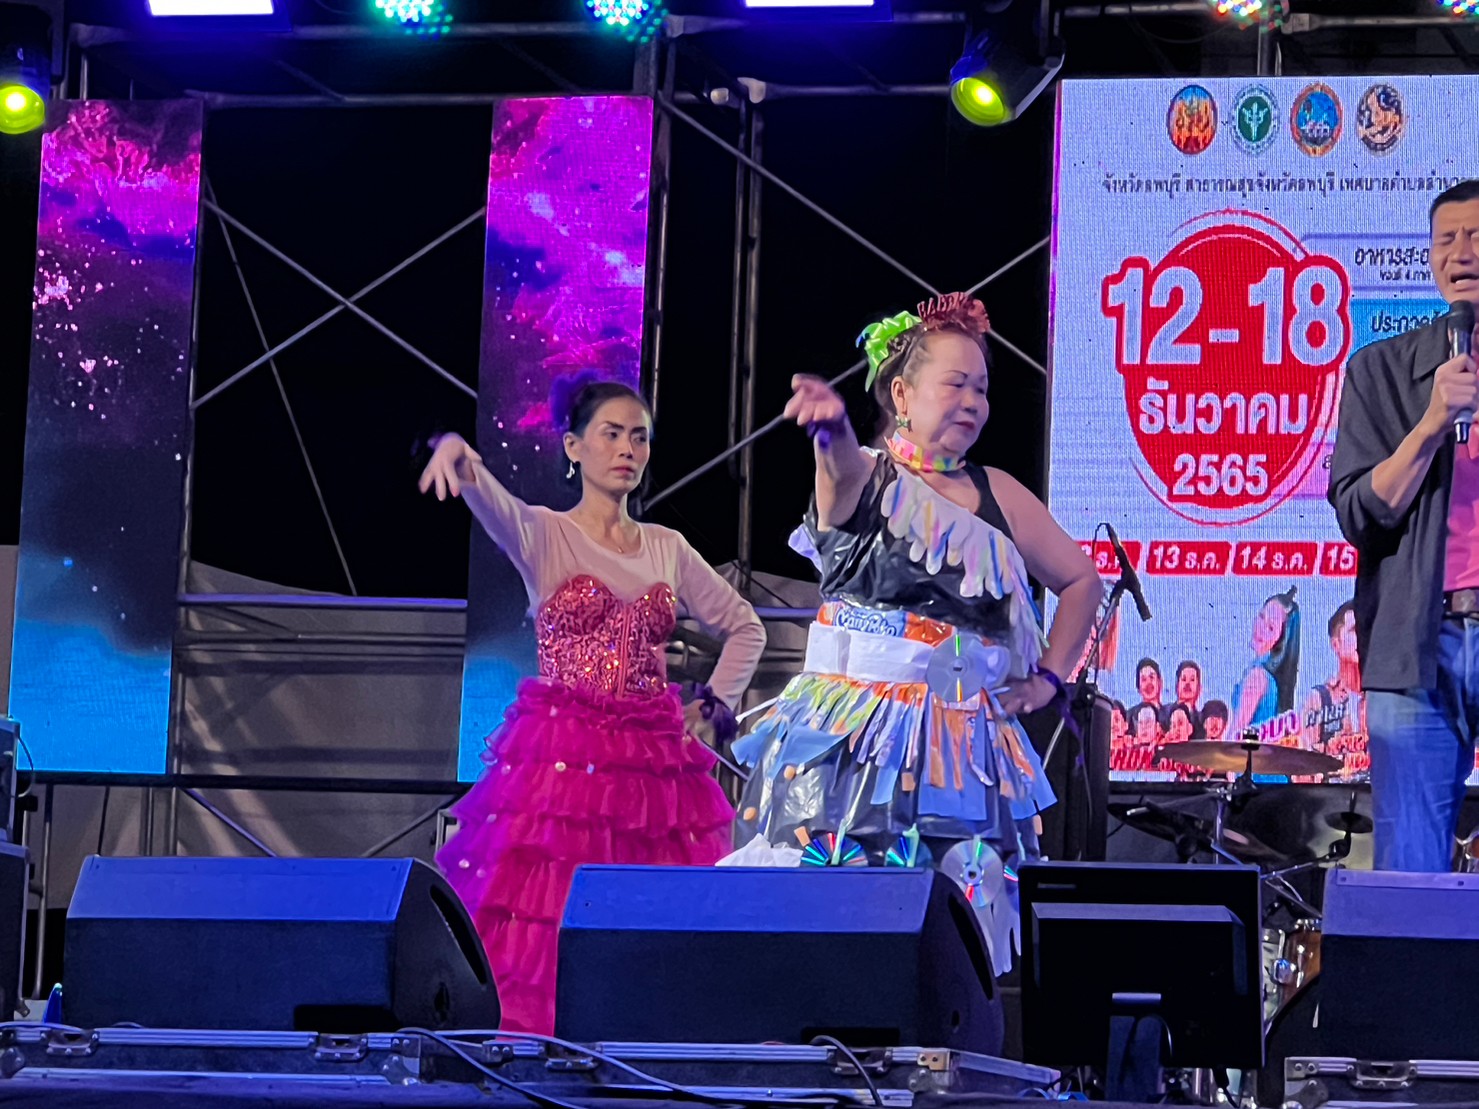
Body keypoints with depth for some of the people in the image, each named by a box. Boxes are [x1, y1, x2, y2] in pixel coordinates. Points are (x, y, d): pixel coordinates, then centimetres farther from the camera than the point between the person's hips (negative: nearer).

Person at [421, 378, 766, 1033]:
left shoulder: (667, 549, 13)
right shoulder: (544, 536, 1)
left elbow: (745, 628, 24)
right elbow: (494, 506, -22)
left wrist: (714, 708, 10)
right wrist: (456, 455, -44)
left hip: (655, 758, 4)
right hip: (562, 753, -4)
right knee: (543, 914, -11)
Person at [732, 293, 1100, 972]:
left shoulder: (996, 495, 13)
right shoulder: (865, 476, 2)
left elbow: (1080, 579, 25)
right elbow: (842, 463, -24)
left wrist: (1049, 676, 14)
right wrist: (831, 427, -47)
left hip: (963, 746, 3)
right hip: (849, 737, -3)